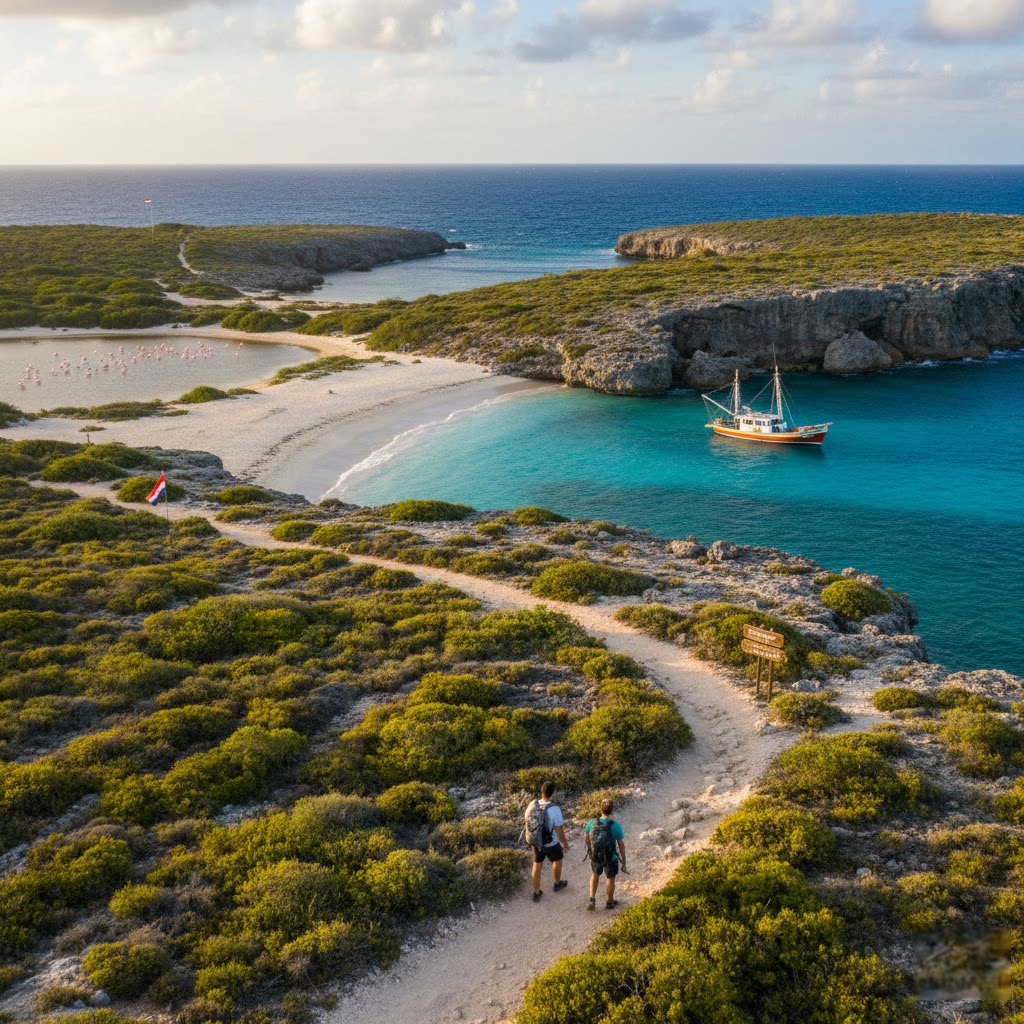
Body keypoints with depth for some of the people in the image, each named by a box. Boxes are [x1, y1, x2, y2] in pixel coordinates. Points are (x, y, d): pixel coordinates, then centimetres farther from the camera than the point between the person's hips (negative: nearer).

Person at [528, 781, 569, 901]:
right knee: (557, 861, 26)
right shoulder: (555, 809, -30)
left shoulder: (533, 805, -15)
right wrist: (565, 844, -5)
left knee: (537, 865, 21)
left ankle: (536, 892, 33)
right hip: (551, 843, -3)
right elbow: (559, 830, -22)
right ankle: (557, 884, 48)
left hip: (536, 842, 3)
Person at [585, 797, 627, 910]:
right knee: (610, 879, 23)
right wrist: (623, 863, -5)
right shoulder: (616, 826, -25)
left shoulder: (592, 822, -18)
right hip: (611, 858, -2)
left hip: (595, 856, 2)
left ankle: (592, 900, 25)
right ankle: (610, 902, 43)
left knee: (595, 874, 31)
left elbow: (587, 839, 0)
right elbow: (621, 846, -17)